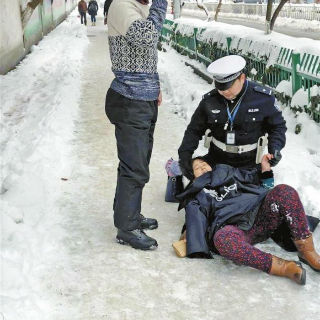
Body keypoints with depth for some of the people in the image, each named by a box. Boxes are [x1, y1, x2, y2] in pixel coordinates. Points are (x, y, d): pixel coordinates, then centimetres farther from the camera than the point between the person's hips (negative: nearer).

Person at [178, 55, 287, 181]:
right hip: (216, 159, 2)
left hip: (249, 162, -2)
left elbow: (277, 126, 2)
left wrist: (275, 148, -17)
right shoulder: (210, 100, -6)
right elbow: (194, 130, 3)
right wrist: (185, 153, -13)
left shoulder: (263, 97, -12)